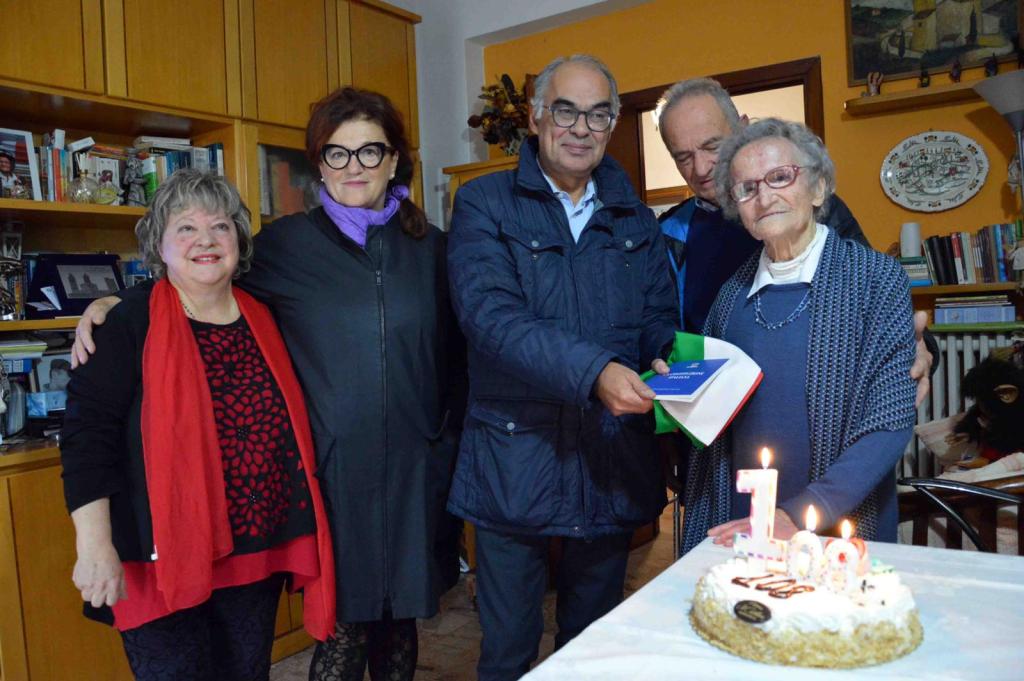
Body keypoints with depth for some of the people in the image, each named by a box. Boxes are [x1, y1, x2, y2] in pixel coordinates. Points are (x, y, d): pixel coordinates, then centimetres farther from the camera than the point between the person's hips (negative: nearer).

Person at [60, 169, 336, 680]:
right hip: (165, 560, -4)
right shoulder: (132, 326, -8)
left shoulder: (265, 321, 5)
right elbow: (86, 435, -11)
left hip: (259, 554, 5)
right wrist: (94, 546, -17)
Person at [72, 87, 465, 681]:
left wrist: (448, 442, 7)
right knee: (344, 624, 5)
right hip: (332, 469, -2)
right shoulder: (286, 243, 1)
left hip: (412, 470, 2)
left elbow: (456, 359, 11)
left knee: (399, 614, 14)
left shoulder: (429, 247, 6)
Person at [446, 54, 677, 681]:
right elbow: (489, 314, -16)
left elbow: (659, 320, 12)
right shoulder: (485, 205, -2)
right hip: (515, 459, -3)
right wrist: (593, 370, -28)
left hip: (613, 465, 4)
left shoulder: (636, 220, 12)